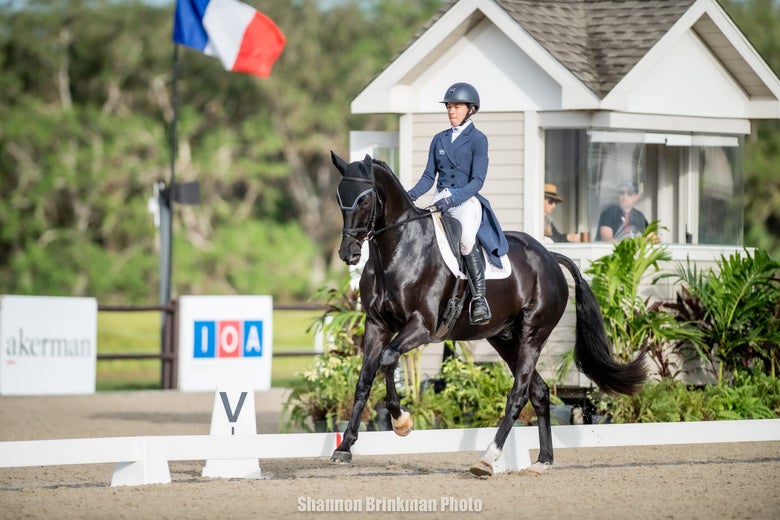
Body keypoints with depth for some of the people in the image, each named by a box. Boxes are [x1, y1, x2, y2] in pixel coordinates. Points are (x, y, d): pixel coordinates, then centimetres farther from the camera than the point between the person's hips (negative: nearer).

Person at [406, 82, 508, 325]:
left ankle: (479, 298, -31)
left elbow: (478, 180, -8)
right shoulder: (439, 139, 16)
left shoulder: (477, 139, 0)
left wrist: (454, 198, -23)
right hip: (440, 200, 5)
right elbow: (429, 176, 15)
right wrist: (411, 195, -5)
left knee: (465, 238, -36)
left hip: (467, 201, -5)